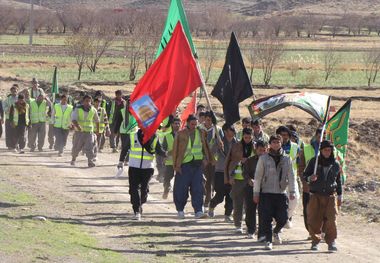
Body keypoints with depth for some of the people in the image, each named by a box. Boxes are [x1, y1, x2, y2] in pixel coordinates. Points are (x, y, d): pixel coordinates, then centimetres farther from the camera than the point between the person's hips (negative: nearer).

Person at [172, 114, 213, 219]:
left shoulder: (201, 133, 9)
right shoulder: (181, 134, -2)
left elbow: (205, 147, 18)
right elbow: (175, 150, -1)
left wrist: (207, 158, 9)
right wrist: (176, 165, -6)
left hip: (197, 164, 2)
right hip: (184, 164, -2)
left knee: (198, 189, -5)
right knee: (182, 189, 3)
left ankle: (198, 211, -6)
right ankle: (180, 210, 19)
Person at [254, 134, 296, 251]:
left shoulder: (286, 159, 7)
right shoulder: (263, 158, 2)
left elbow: (291, 176, 8)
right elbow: (258, 176, 3)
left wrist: (292, 191, -3)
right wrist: (256, 193, 0)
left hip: (281, 193, 2)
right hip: (266, 193, -1)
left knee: (283, 218, -2)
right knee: (266, 218, -4)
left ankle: (276, 232, 29)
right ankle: (268, 240, 8)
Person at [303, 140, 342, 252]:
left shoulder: (335, 164, 7)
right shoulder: (314, 161, 3)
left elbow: (338, 181, 17)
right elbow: (305, 175, 7)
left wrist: (339, 196, 16)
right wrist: (310, 178, -16)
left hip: (330, 196, 0)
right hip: (315, 196, 0)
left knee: (331, 220, -9)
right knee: (314, 220, -2)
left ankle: (331, 242, -2)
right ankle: (315, 241, 12)